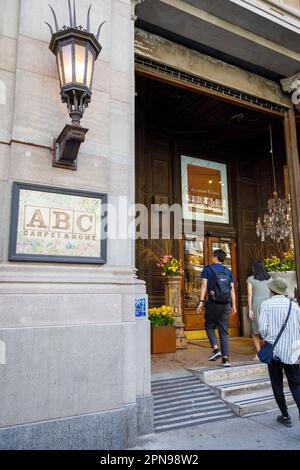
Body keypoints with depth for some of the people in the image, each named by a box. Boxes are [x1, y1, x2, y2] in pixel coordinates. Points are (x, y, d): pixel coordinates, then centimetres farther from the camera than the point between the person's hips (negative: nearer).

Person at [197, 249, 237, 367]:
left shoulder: (208, 269, 2)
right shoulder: (228, 271, 12)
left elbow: (204, 286, -6)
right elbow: (232, 289, 7)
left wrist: (201, 302, -8)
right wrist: (233, 305, 9)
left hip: (213, 304, -3)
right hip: (226, 304, 3)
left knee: (209, 326, 14)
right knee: (224, 331, 7)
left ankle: (216, 349, -3)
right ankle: (226, 358, 5)